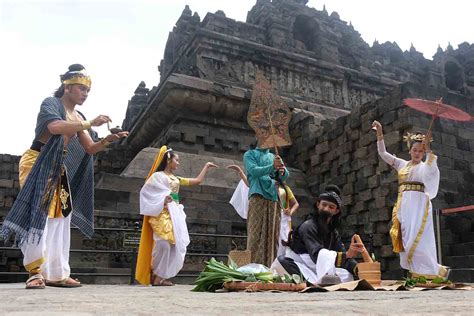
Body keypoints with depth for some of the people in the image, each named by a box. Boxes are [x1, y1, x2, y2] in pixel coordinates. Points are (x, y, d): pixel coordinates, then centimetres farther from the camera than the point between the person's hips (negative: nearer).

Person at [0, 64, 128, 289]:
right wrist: (90, 124, -30)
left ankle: (56, 274, 3)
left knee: (59, 220, 2)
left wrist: (107, 140, -11)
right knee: (38, 216, -16)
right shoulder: (50, 103, -7)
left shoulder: (78, 118, 13)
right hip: (37, 164, -7)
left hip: (59, 170, 8)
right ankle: (36, 271, -15)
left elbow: (90, 149, 8)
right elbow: (55, 127, -30)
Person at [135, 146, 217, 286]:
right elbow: (145, 191, -5)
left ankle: (162, 276, 3)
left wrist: (206, 166, 28)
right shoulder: (157, 175, 4)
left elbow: (198, 181, 25)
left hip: (176, 214, 7)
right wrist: (161, 200, -16)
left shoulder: (176, 179, 22)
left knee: (175, 245, -2)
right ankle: (156, 275, -7)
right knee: (164, 243, -19)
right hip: (163, 214, -7)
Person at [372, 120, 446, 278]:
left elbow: (431, 168, -19)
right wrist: (379, 133, 3)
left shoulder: (426, 166, 6)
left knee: (417, 241, -12)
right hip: (403, 206, 5)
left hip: (418, 205, -5)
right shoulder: (402, 164, 17)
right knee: (406, 242, 2)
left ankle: (436, 273, 0)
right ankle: (418, 274, 9)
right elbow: (382, 153, 13)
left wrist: (428, 149, -27)